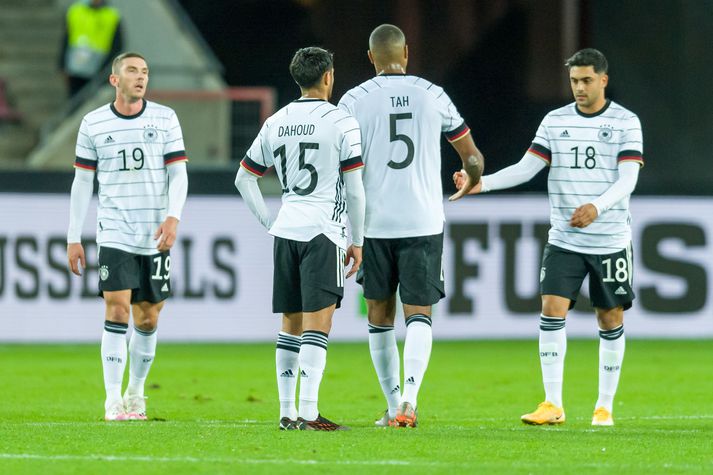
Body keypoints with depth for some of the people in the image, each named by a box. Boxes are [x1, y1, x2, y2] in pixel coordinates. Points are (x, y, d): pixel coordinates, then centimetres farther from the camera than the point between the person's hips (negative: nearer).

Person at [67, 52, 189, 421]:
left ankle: (135, 394, 23)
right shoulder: (93, 124, 4)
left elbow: (178, 172, 3)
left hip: (155, 236, 2)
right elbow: (82, 181, 8)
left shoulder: (165, 118, 5)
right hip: (114, 234, -2)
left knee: (148, 320, 6)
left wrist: (173, 216, -14)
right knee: (117, 311, -12)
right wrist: (73, 238, 5)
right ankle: (113, 401, -10)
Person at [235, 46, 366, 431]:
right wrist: (357, 241, 3)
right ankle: (308, 412, -15)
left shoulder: (275, 123, 11)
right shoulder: (342, 123, -5)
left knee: (291, 324, 12)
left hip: (285, 230, 5)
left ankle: (286, 412, 13)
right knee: (317, 324, -8)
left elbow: (244, 178, 17)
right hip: (323, 233, -5)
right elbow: (353, 189, -6)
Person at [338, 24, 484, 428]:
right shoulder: (432, 95, 4)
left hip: (375, 223, 0)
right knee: (419, 314, -2)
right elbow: (472, 157, 14)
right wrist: (472, 180, 36)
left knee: (380, 315, 14)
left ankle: (394, 405, 18)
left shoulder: (355, 100, -1)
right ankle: (409, 398, -23)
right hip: (424, 222, 0)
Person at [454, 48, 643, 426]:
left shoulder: (625, 122, -3)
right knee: (552, 310, -10)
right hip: (564, 239, 2)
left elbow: (628, 178, -12)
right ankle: (553, 405, -7)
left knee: (611, 319, 3)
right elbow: (526, 168, 1)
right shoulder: (555, 121, 5)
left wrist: (597, 206, -29)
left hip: (610, 240, -2)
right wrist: (482, 182, -14)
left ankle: (605, 406, 15)